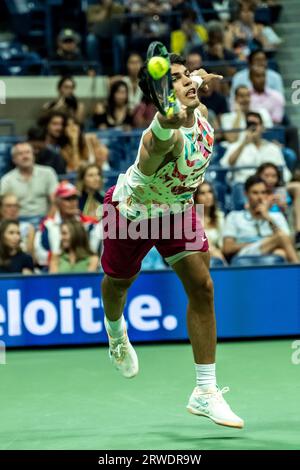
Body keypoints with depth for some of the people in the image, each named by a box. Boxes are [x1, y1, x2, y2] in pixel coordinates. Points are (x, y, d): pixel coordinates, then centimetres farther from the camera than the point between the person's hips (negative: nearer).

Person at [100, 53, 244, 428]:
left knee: (201, 288, -9)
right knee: (119, 282, 19)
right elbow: (162, 137, -69)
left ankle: (206, 393, -7)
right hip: (131, 211, -5)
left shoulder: (201, 113, -18)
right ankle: (115, 331, 57)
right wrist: (169, 119, -86)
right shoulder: (164, 134, -40)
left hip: (178, 209, 5)